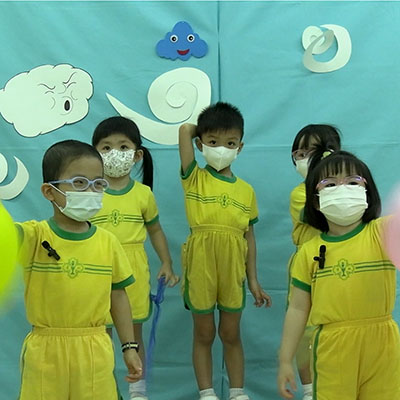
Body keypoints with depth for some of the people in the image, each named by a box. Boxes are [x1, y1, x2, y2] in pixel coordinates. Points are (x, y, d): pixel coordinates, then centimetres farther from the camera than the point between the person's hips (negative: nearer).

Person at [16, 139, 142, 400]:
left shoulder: (108, 242, 1)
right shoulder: (33, 236, -8)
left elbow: (117, 294, 8)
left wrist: (130, 347, 8)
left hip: (95, 351, 2)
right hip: (46, 351, -2)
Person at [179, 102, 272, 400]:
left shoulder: (246, 190, 6)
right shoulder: (194, 178, -1)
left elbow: (249, 235, 8)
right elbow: (184, 130, -10)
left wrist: (254, 279, 7)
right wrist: (200, 130, 11)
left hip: (233, 266, 2)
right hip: (200, 263, -2)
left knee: (231, 334, 13)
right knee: (203, 334, 9)